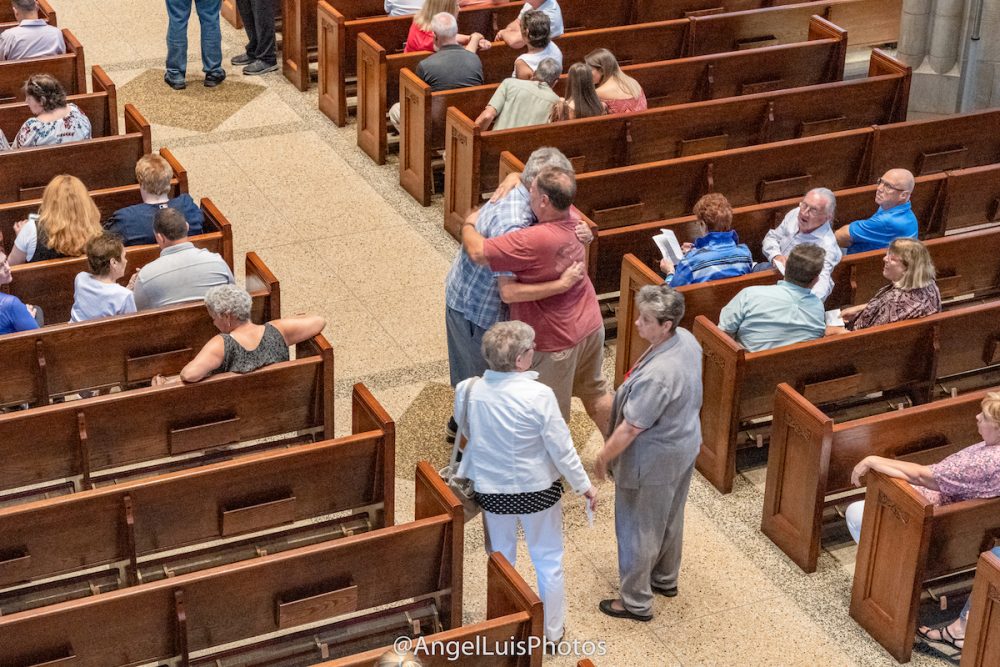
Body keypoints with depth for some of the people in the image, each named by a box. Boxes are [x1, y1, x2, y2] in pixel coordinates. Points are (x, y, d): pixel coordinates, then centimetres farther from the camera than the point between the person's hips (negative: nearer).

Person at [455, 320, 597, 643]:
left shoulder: (467, 391, -15)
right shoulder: (538, 395, -26)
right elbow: (562, 449, -17)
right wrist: (584, 485, -3)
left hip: (491, 492, 3)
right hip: (537, 490, -3)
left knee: (501, 559, 23)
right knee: (548, 559, 19)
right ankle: (551, 631, 33)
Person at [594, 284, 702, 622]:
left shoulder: (656, 376, -38)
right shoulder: (687, 341, -11)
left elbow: (630, 429, -27)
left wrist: (603, 458, -12)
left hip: (654, 461, -9)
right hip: (685, 445, 9)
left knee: (638, 528, 12)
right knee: (670, 517, 28)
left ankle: (636, 602, 29)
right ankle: (665, 578, 50)